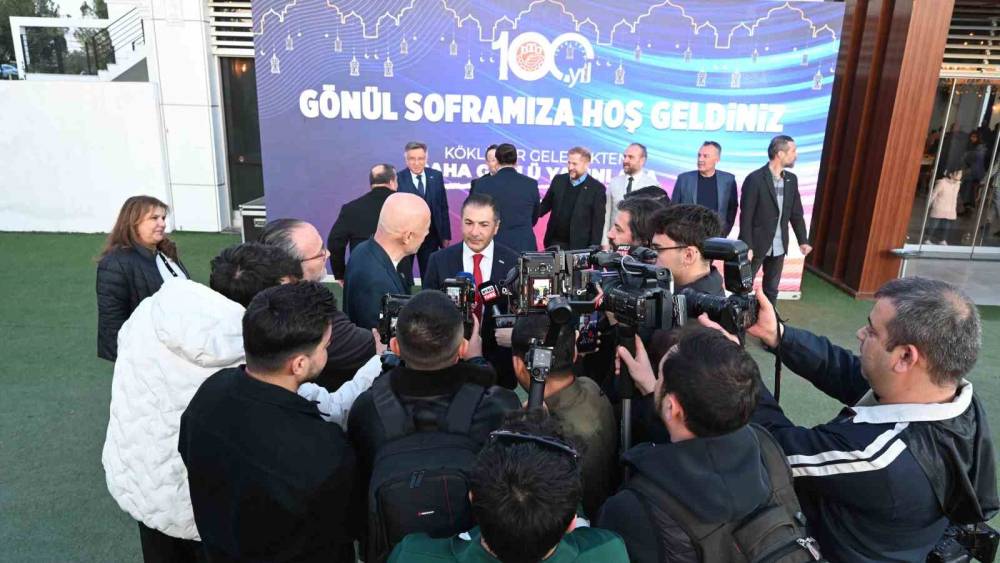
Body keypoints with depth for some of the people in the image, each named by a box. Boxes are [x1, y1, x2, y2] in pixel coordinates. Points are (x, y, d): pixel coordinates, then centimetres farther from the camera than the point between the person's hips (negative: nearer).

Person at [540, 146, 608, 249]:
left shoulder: (596, 188, -7)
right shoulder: (558, 180, 5)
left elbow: (598, 222, -7)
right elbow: (546, 204, 14)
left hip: (580, 245, -4)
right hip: (554, 242, 4)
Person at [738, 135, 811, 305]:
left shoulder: (791, 179, 6)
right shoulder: (755, 179, -14)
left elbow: (796, 213, 11)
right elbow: (746, 216, -14)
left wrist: (803, 240, 5)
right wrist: (747, 246, -17)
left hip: (779, 247, 6)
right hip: (757, 245, -6)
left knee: (771, 290, 14)